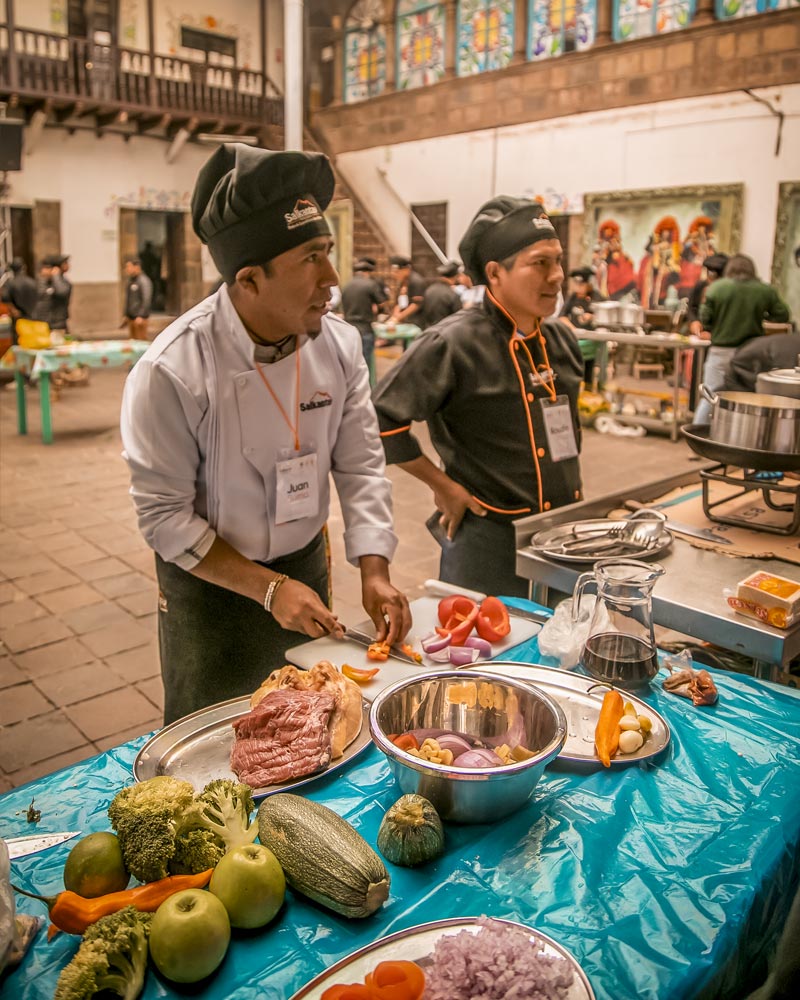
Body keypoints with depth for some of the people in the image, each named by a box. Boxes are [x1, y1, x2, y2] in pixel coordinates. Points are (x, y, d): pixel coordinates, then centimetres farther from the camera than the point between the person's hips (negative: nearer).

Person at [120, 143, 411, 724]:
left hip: (306, 567, 4)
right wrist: (268, 588, -21)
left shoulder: (338, 344, -10)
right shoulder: (172, 371, -25)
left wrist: (374, 572, -14)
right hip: (211, 587, -4)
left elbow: (361, 464, -5)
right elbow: (165, 516, -19)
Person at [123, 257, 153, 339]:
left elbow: (147, 299, -20)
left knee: (141, 341, -7)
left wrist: (140, 316, -24)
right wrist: (126, 314, 17)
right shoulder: (131, 280, 15)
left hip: (140, 317, -9)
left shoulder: (144, 281, -13)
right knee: (133, 340, 10)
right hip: (131, 317, 9)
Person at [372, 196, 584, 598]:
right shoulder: (454, 343, -18)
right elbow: (380, 418, -20)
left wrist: (566, 475, 16)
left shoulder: (561, 340, 6)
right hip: (489, 540, -7)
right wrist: (443, 486, -15)